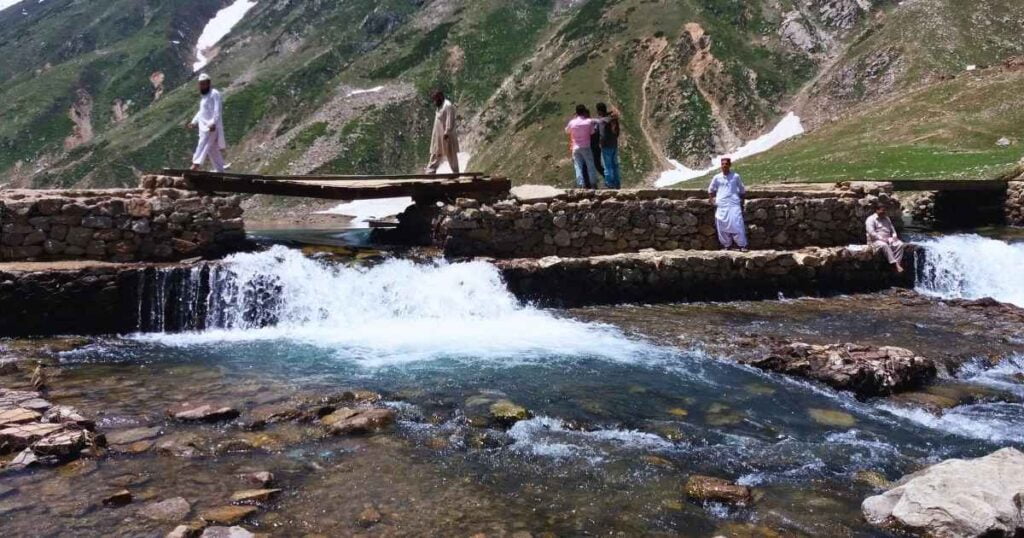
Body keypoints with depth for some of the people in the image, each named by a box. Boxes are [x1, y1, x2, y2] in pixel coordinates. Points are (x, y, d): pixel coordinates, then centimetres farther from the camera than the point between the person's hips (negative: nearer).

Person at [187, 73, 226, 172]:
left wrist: (213, 123, -28)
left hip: (211, 127, -9)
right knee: (212, 149, 9)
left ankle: (196, 165, -32)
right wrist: (194, 122, 20)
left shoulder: (214, 94, -7)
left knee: (203, 145, -21)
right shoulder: (203, 96, 23)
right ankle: (219, 169, 13)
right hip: (204, 126, 10)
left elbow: (217, 110, -17)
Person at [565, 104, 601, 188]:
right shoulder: (589, 121, -6)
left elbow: (567, 130, 13)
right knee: (590, 165, 7)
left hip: (576, 147, 1)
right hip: (586, 147, -1)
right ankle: (593, 184, 8)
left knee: (578, 167, 3)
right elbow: (593, 132, -1)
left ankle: (581, 184, -3)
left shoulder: (572, 122, -3)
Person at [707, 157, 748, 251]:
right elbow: (710, 190, 22)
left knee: (736, 224, -11)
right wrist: (713, 199, 11)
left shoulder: (736, 176, 4)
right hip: (721, 206, 2)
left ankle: (742, 245, -6)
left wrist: (741, 200, 10)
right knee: (722, 225, 0)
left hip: (734, 204, -2)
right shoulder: (717, 178, 7)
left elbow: (742, 190, 15)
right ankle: (727, 245, 11)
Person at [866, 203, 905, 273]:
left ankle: (897, 262, -30)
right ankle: (895, 264, -41)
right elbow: (871, 233, -16)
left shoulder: (886, 219, 19)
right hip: (875, 241, -7)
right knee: (884, 245, -39)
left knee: (900, 244, -20)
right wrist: (882, 239, -22)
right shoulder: (871, 219, -5)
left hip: (888, 240, 7)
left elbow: (892, 229, 24)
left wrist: (894, 236, 2)